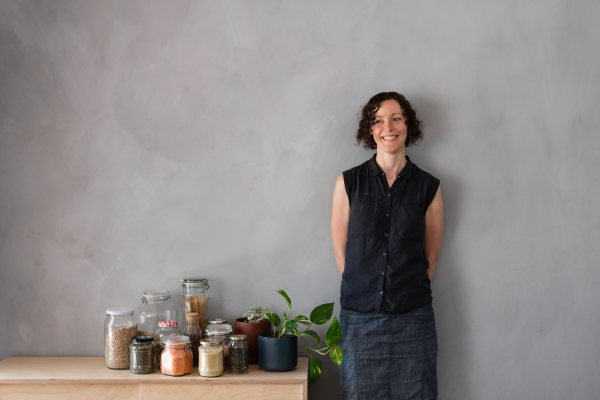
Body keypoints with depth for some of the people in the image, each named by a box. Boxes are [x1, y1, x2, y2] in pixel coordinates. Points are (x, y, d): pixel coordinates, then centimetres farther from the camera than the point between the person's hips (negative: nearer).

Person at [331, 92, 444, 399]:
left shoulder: (429, 187, 4)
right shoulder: (348, 183, 3)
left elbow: (431, 257, 10)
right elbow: (340, 248, 5)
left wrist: (410, 295, 6)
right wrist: (363, 292, 2)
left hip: (413, 319, 0)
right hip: (359, 318, 0)